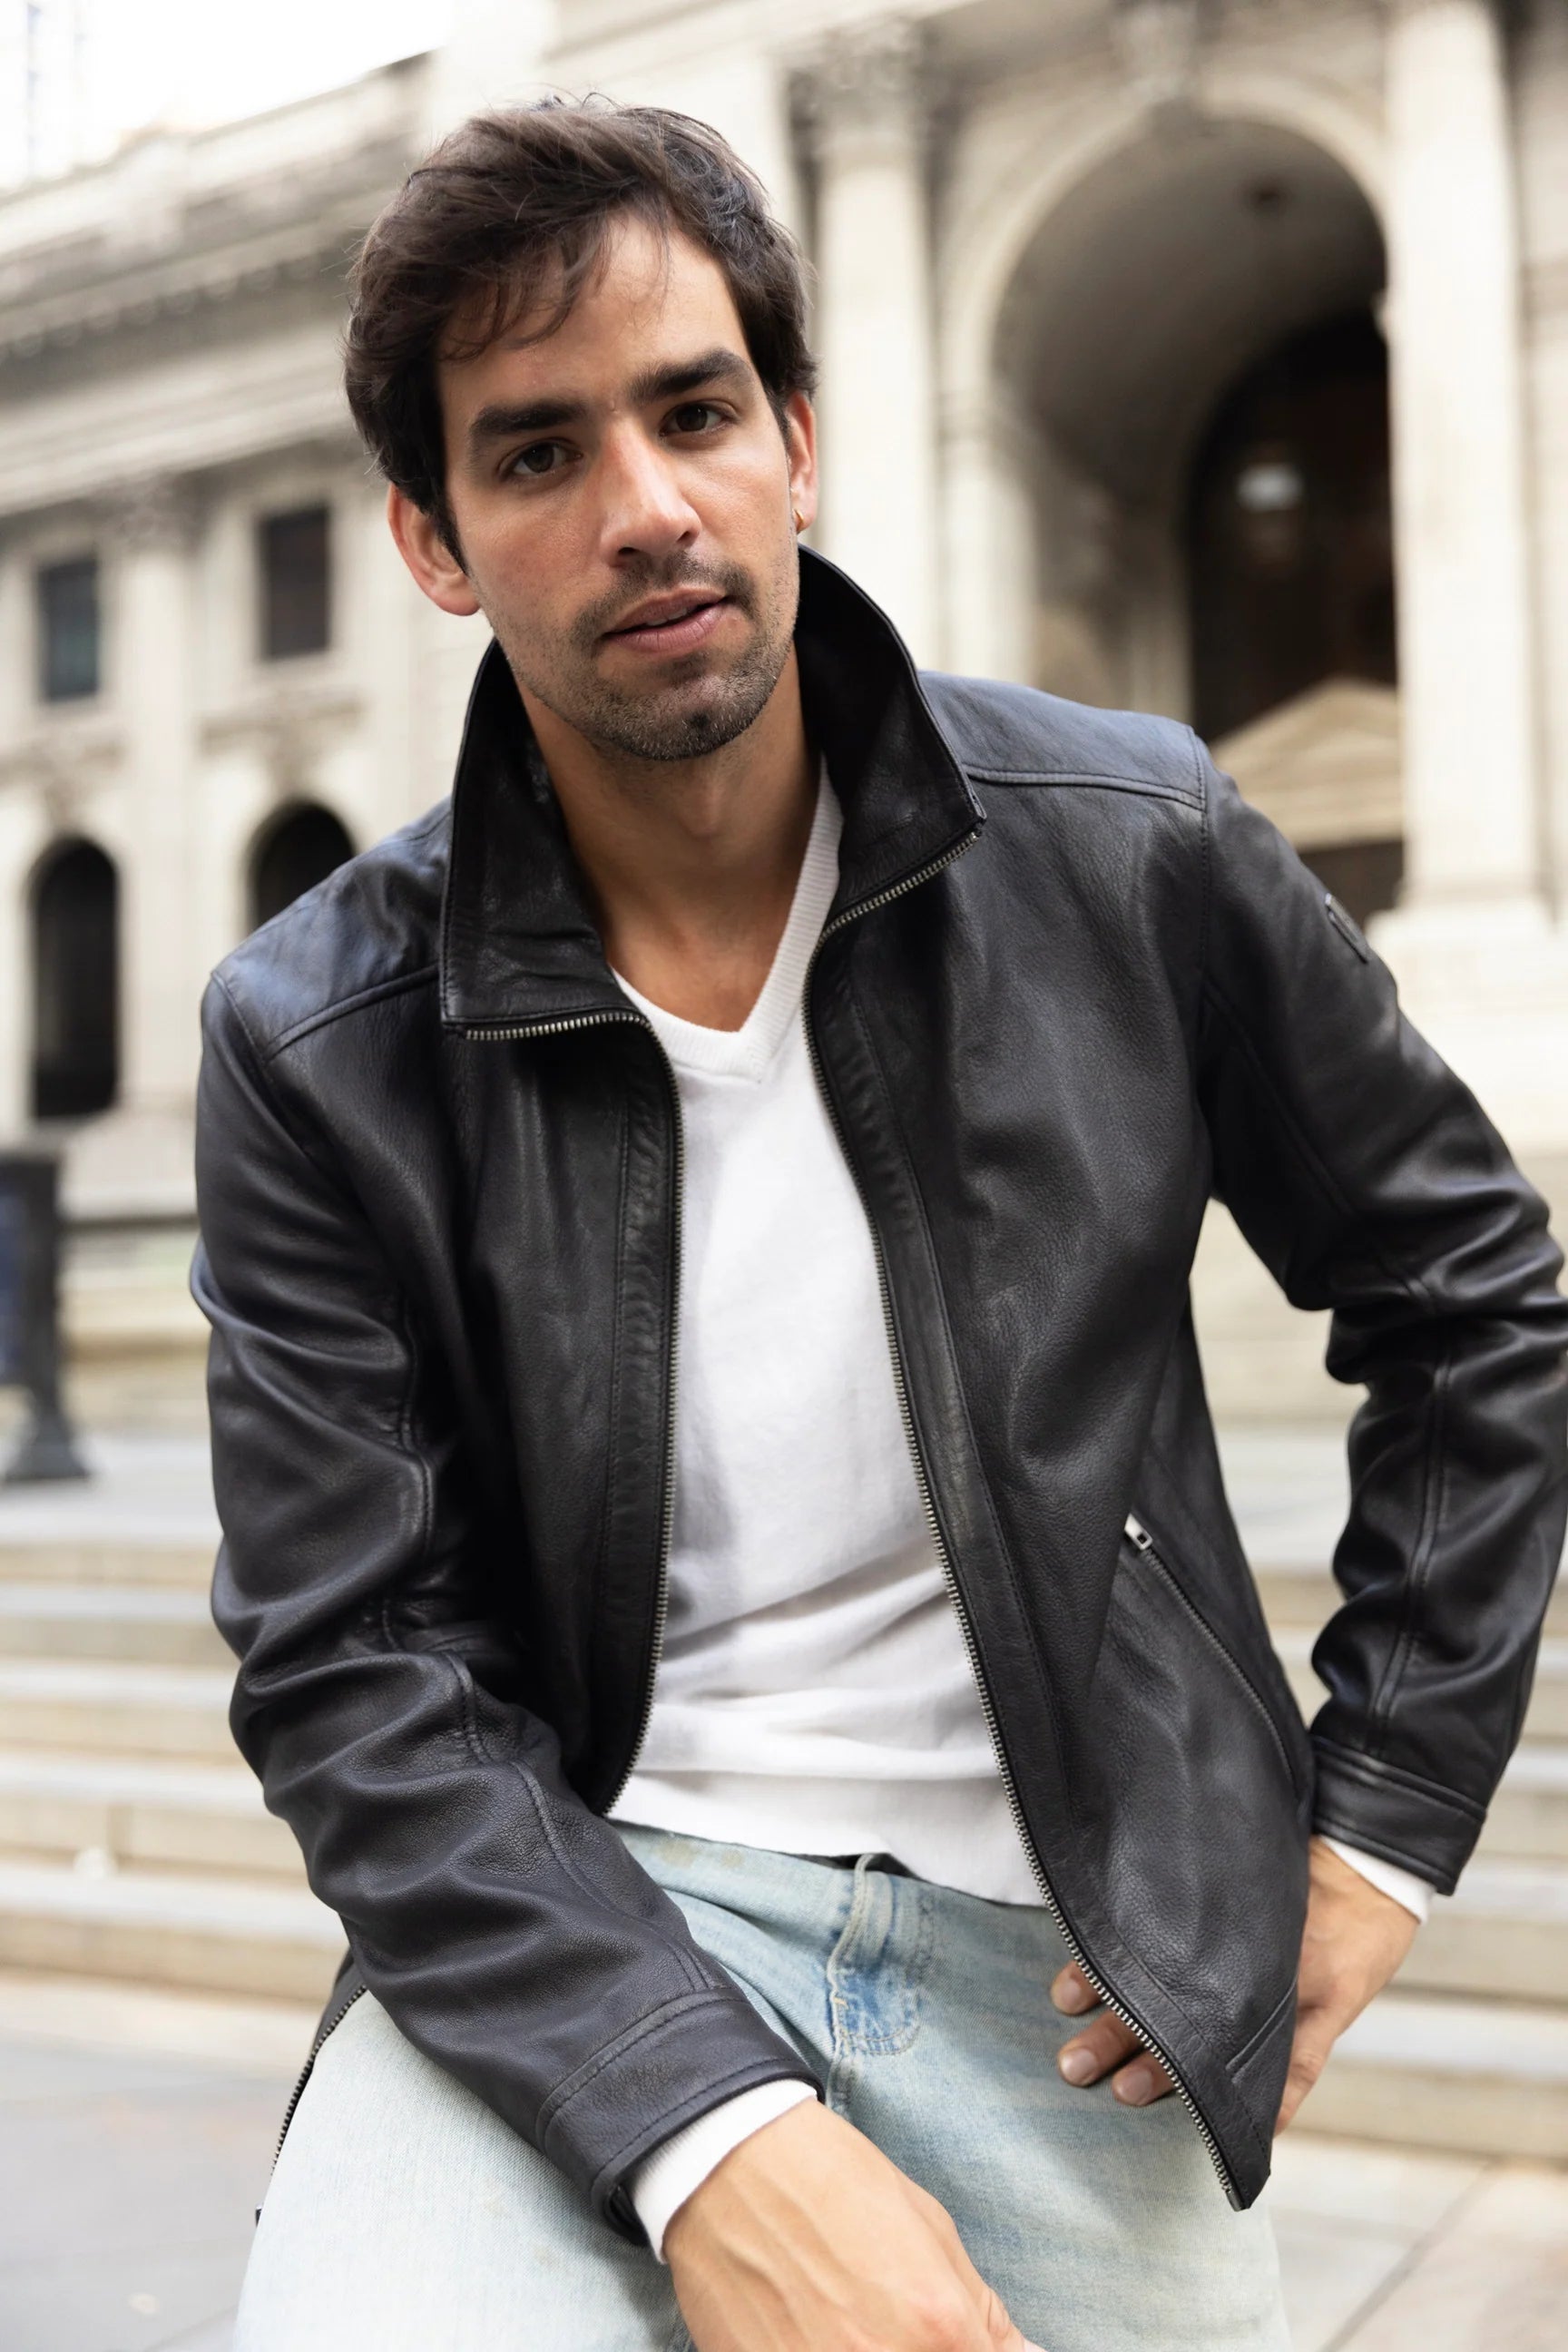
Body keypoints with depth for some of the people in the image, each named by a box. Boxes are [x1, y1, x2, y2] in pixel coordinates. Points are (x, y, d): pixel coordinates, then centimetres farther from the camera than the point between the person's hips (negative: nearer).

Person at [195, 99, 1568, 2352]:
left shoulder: (1131, 852, -5)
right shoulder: (317, 1047, -8)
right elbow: (360, 1675, -10)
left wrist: (1383, 1819, 3)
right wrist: (711, 2140, -22)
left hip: (1068, 1952, 2)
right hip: (580, 1917, -1)